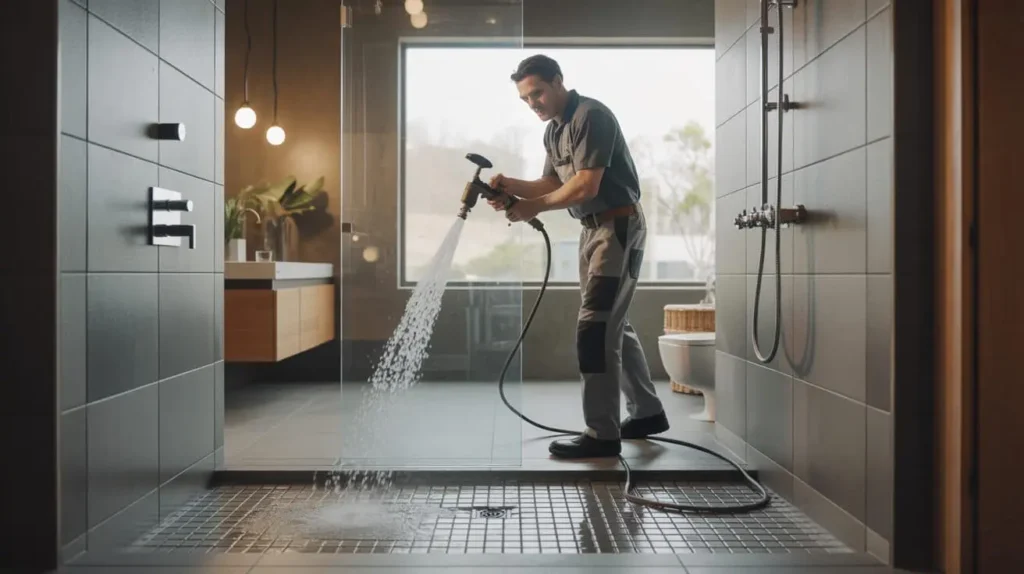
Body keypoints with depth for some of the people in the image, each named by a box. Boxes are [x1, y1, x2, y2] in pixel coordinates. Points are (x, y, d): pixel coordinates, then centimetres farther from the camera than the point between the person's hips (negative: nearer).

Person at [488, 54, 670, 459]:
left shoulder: (591, 115, -14)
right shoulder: (553, 130, 14)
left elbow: (586, 185, -21)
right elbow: (551, 184, 10)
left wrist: (534, 208, -17)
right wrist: (512, 186, -7)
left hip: (619, 227, -10)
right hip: (593, 229, 10)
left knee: (594, 324, -13)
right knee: (612, 323, 14)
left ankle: (602, 434, -9)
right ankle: (647, 412, 26)